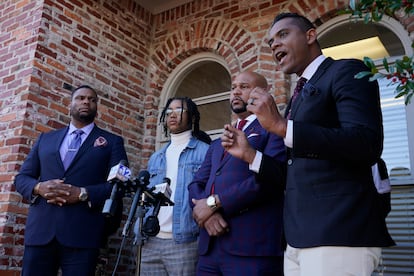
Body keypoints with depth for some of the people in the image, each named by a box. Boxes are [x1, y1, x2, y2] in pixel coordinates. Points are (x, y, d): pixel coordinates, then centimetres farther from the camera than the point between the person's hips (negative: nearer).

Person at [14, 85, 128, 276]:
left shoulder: (112, 142, 10)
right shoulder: (46, 138, 19)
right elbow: (21, 178, 16)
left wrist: (82, 194, -15)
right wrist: (39, 187, -6)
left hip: (83, 232, -2)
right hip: (40, 230, 3)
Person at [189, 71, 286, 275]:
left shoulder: (274, 129, 2)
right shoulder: (217, 145, 23)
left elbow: (271, 176, -13)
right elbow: (196, 184, 13)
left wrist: (214, 202, -11)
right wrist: (206, 211, -9)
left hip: (252, 248, -6)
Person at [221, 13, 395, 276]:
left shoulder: (346, 71, -4)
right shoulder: (299, 97, 20)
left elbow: (367, 145, -19)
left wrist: (281, 125, -19)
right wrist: (248, 153, 10)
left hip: (338, 234, -8)